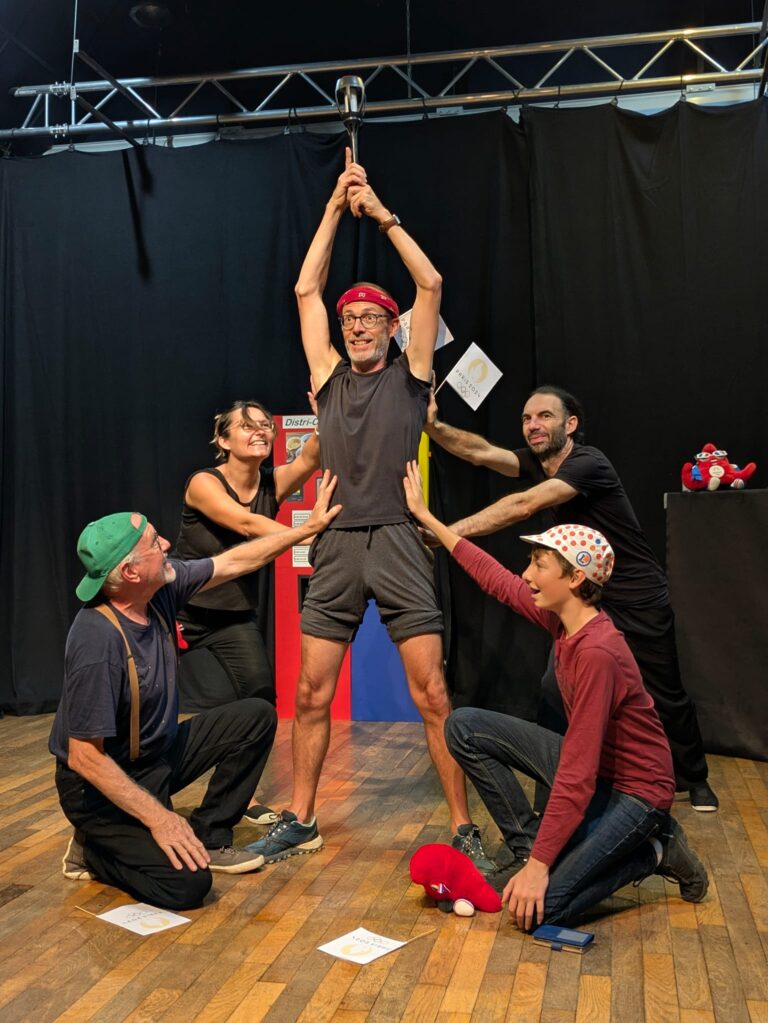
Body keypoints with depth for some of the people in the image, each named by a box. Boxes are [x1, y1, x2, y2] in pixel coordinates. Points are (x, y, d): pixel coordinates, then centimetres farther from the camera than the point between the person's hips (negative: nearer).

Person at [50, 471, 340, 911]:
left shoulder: (161, 589, -10)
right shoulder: (98, 642, -32)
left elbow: (233, 562, 3)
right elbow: (83, 757, -27)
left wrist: (310, 526, 5)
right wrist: (157, 817, -25)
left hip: (159, 754, 8)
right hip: (102, 784, -8)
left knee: (256, 716, 2)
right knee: (186, 882, -23)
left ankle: (209, 837, 11)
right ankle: (96, 850, 6)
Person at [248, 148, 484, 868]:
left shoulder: (409, 376, 8)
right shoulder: (331, 377, 15)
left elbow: (431, 284, 0)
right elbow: (306, 290, 13)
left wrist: (382, 214, 2)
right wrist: (336, 207, 12)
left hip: (396, 543, -3)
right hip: (334, 546, 3)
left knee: (431, 694, -5)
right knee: (311, 694, 6)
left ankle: (463, 828, 7)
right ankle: (299, 821, 21)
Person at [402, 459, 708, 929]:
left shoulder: (597, 651, -31)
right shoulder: (562, 620, -6)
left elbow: (576, 775, -31)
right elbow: (497, 580, 6)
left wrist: (539, 866, -28)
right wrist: (427, 518, 11)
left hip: (634, 788, -8)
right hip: (589, 762, 8)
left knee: (536, 909, -20)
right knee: (466, 726, -4)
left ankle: (651, 851, 2)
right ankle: (527, 845, 5)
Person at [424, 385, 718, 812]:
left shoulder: (589, 463, -24)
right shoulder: (537, 463, 1)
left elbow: (523, 506, -36)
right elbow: (481, 451, -14)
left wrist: (450, 531, -40)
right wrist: (434, 426, -32)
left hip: (640, 603, -6)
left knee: (666, 697, 10)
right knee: (555, 692, -6)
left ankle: (695, 779, 34)